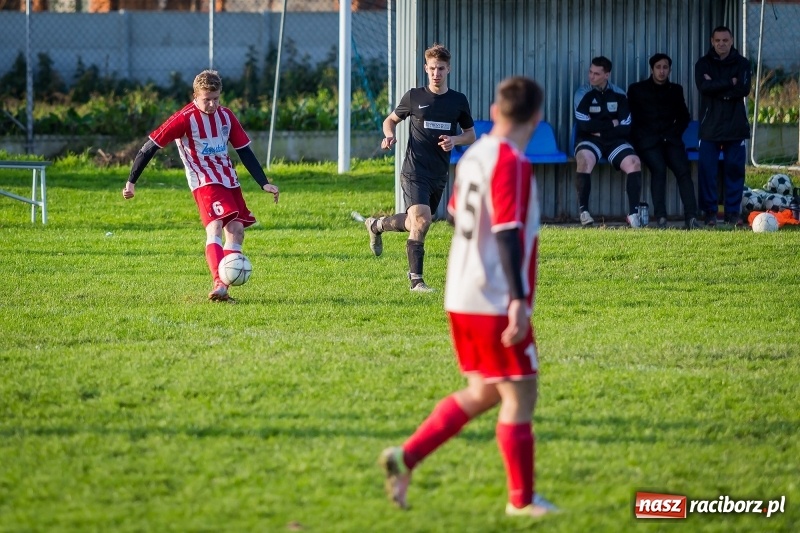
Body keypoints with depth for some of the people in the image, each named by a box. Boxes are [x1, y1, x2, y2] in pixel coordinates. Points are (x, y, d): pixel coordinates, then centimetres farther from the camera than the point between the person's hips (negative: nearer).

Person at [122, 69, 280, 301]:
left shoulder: (226, 116, 6)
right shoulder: (185, 118, -13)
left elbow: (245, 151, 13)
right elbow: (151, 146, -11)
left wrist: (264, 183, 8)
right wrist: (131, 181, -11)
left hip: (229, 180, 7)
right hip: (204, 182, -7)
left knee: (236, 230, 1)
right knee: (215, 227, -24)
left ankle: (223, 289, 6)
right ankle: (219, 284, -38)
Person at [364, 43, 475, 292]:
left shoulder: (458, 101, 4)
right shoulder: (414, 97, -2)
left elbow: (471, 134, 14)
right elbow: (391, 119, 12)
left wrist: (454, 140, -7)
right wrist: (389, 136, -10)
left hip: (440, 175, 5)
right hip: (414, 171, -5)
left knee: (415, 223, 17)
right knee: (421, 220, -22)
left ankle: (376, 225, 46)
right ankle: (416, 280, -16)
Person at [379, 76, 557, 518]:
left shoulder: (473, 156, 9)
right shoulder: (511, 163, -16)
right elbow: (508, 234, -22)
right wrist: (519, 300, -23)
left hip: (461, 296, 9)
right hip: (496, 302, -9)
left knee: (483, 392, 18)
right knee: (519, 397, 2)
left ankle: (405, 457, 9)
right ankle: (521, 500, 9)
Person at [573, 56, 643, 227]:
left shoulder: (619, 95, 5)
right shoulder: (583, 94, -2)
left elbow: (626, 128, 0)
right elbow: (586, 125, -13)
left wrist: (601, 131, -8)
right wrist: (612, 124, -6)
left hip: (614, 140, 2)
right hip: (589, 140, -2)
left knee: (634, 162, -24)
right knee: (584, 160, -35)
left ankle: (633, 213, -21)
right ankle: (583, 211, -30)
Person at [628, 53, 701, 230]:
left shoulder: (675, 90, 20)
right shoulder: (637, 89, 12)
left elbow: (684, 116, 26)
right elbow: (631, 117, 10)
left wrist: (675, 132, 8)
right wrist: (642, 137, -4)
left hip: (670, 139, 2)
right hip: (647, 141, -2)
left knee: (683, 169, -26)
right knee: (659, 168, -32)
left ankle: (691, 217, -35)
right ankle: (660, 217, -37)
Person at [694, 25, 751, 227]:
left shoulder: (742, 64, 6)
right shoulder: (703, 64, 5)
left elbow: (744, 89, -9)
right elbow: (703, 87, -14)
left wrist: (716, 87, -11)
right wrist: (729, 83, -13)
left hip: (735, 126, 1)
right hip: (710, 126, -1)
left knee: (735, 169, 2)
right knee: (707, 169, -5)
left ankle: (733, 211, 9)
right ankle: (710, 211, 2)